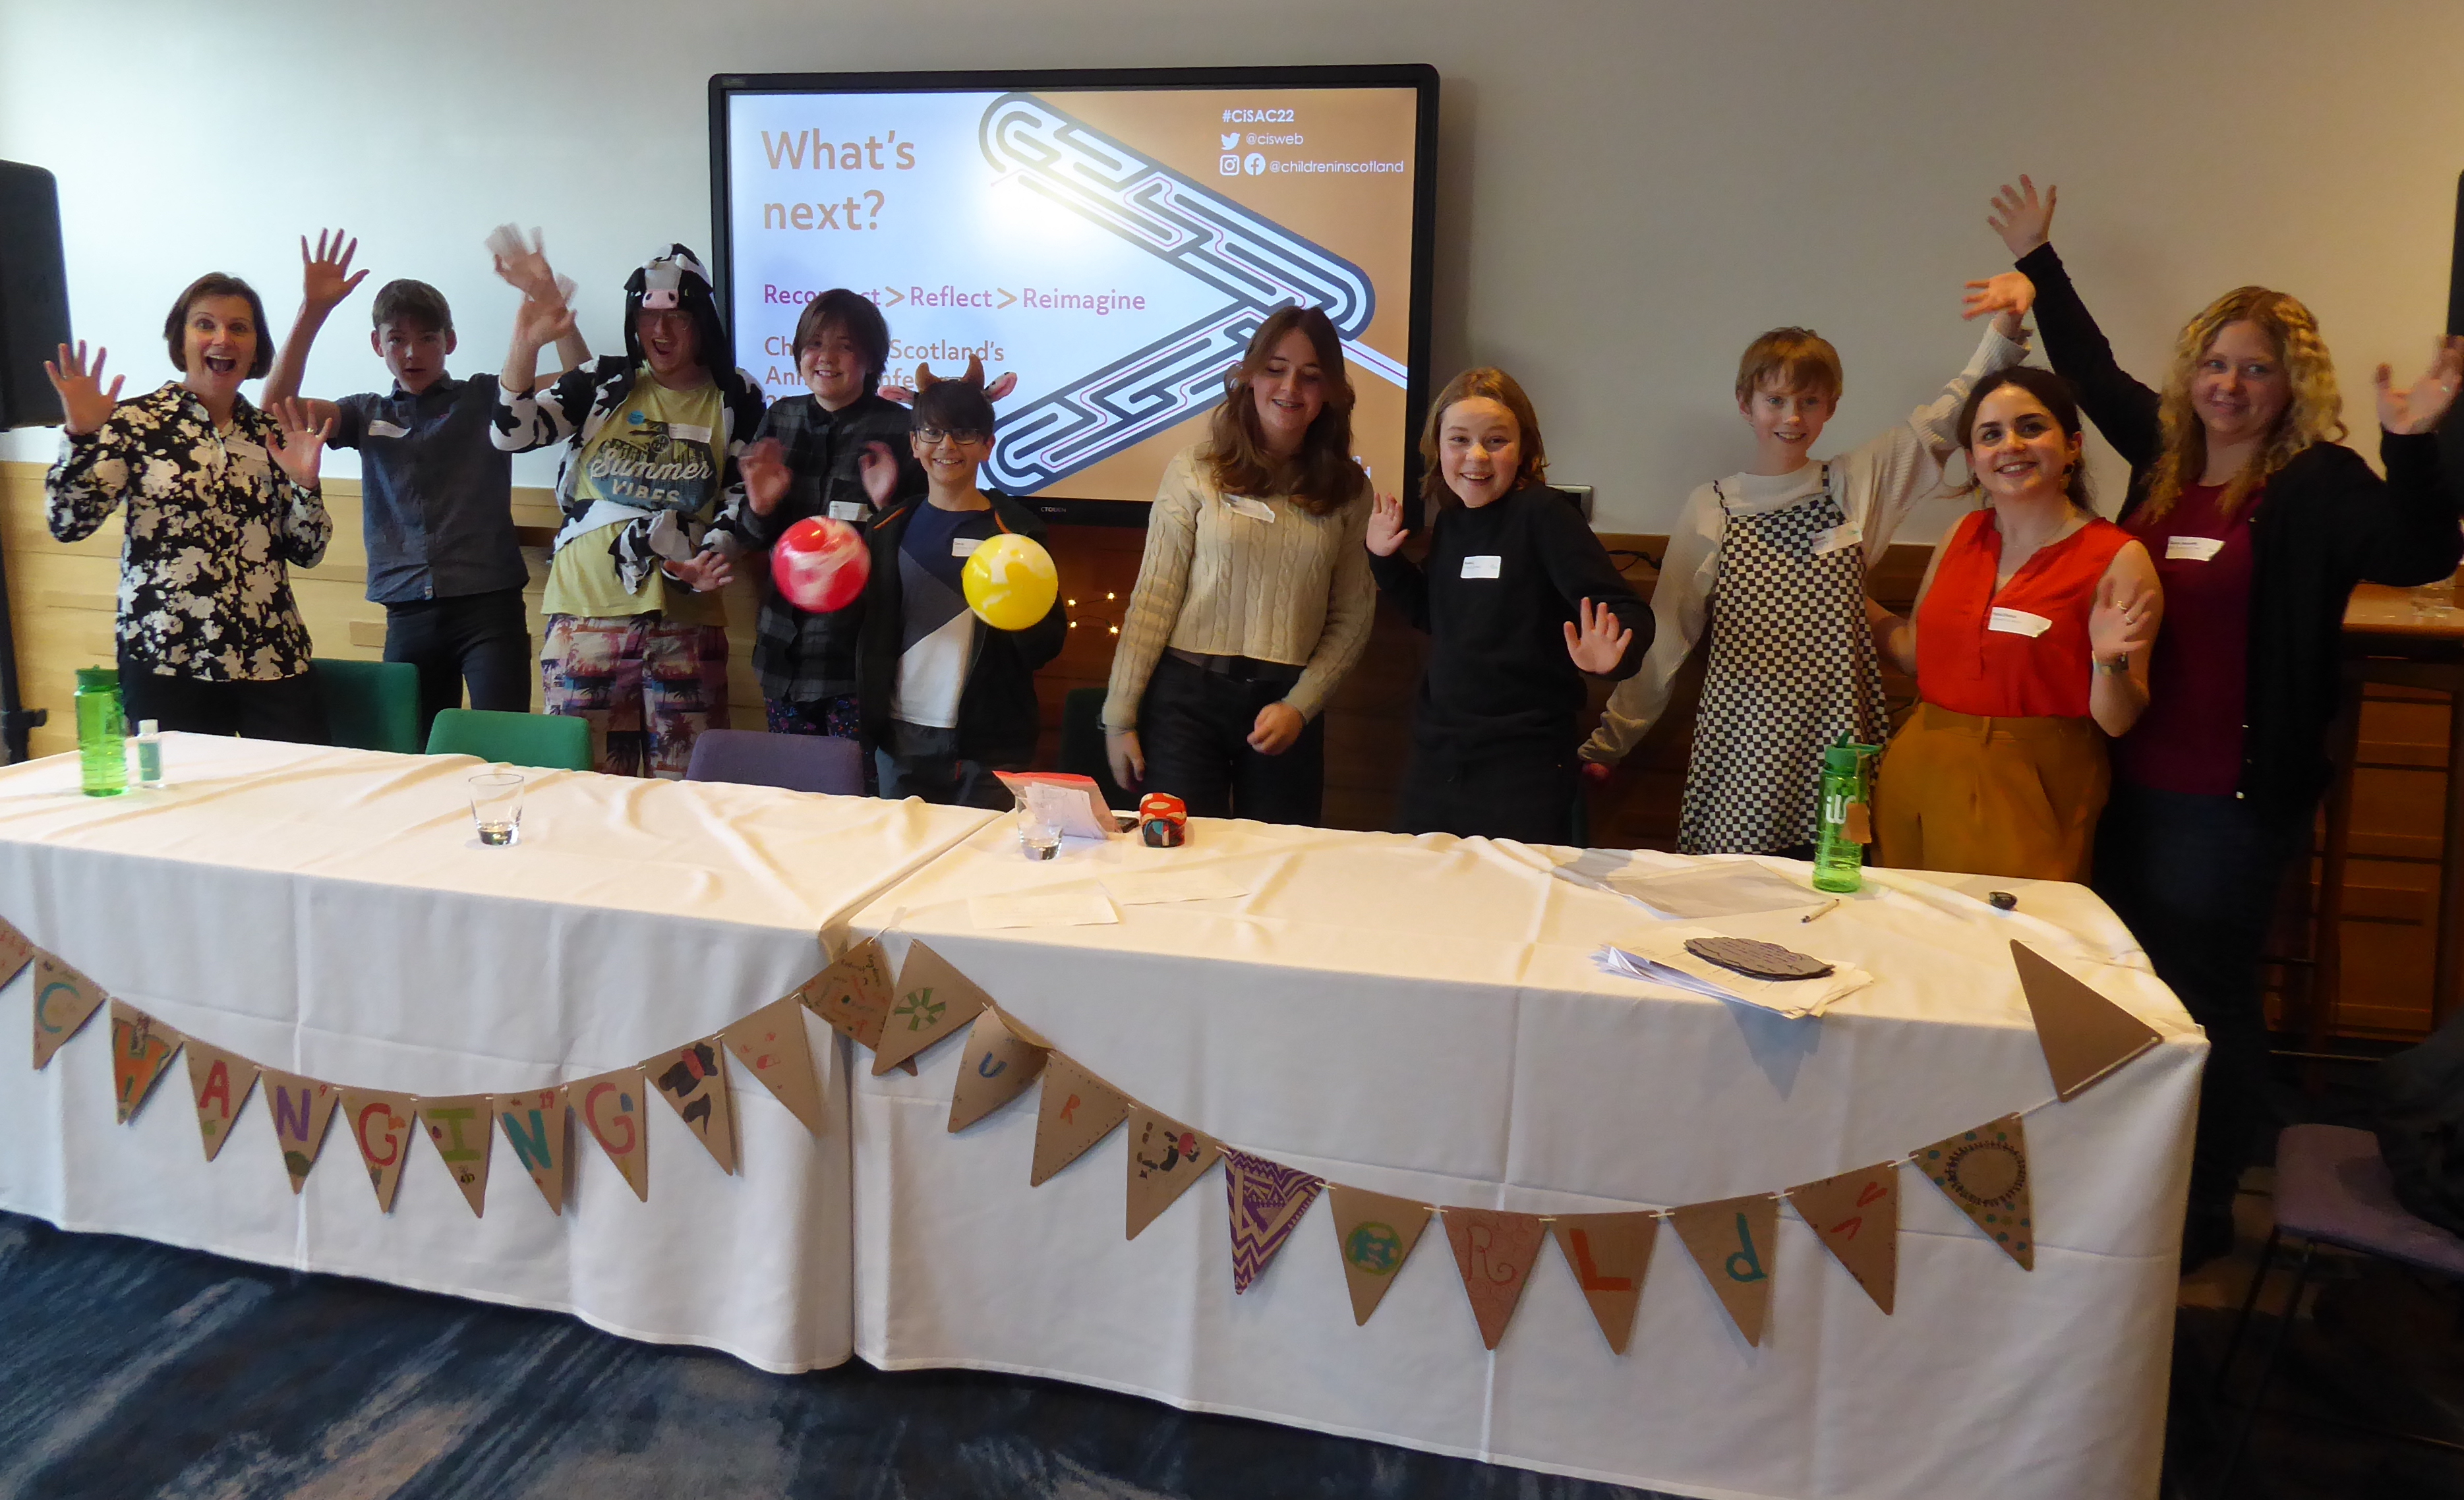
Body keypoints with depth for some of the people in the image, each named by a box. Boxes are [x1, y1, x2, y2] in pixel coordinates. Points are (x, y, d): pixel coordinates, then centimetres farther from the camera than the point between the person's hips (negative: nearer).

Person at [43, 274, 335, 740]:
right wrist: (81, 435, -16)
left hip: (273, 661, 3)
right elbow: (68, 524, -6)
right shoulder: (136, 422, 2)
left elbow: (306, 553, 10)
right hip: (166, 660, -3)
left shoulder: (272, 432, 11)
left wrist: (305, 483, -5)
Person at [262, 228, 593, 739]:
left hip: (489, 606, -3)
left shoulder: (486, 400, 6)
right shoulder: (368, 415, 14)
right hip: (409, 615, 3)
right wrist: (313, 309, -8)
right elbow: (277, 406, 1)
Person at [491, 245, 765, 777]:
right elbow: (513, 434, -1)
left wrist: (709, 559, -15)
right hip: (589, 613, 1)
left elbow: (740, 495, 4)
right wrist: (526, 344, -14)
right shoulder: (601, 383, 7)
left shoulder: (736, 398, 6)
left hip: (685, 619, -1)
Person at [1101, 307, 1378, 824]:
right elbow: (1153, 599, -3)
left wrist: (1299, 707, -7)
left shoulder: (1346, 489, 5)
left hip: (1286, 706, 2)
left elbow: (1352, 618, 5)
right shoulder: (1196, 471, -2)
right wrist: (1120, 717, -4)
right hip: (1187, 695, -2)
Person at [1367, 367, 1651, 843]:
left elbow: (1628, 614, -19)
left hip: (1525, 765, -6)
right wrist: (1384, 558, 12)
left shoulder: (1544, 513, -13)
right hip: (1436, 755, 7)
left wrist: (1612, 653, -40)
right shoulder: (1449, 523, 7)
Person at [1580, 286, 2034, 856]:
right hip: (1739, 743, 0)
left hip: (1835, 739, 1)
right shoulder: (1710, 508, 3)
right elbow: (1666, 635, 5)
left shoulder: (1856, 485, 5)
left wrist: (2003, 334, -14)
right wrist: (1608, 740, 5)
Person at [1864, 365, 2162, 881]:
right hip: (1919, 777, 5)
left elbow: (2116, 722, -8)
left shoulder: (2118, 560, -8)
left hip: (2027, 796, -4)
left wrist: (2110, 661, -26)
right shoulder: (1963, 535, 7)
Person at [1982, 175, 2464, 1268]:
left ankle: (2205, 1216, 21)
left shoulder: (2316, 485, -10)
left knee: (2208, 1000, 3)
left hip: (2233, 800, -7)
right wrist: (2039, 264, 26)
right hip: (2136, 782, 7)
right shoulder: (2167, 456, 7)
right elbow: (2095, 371, 21)